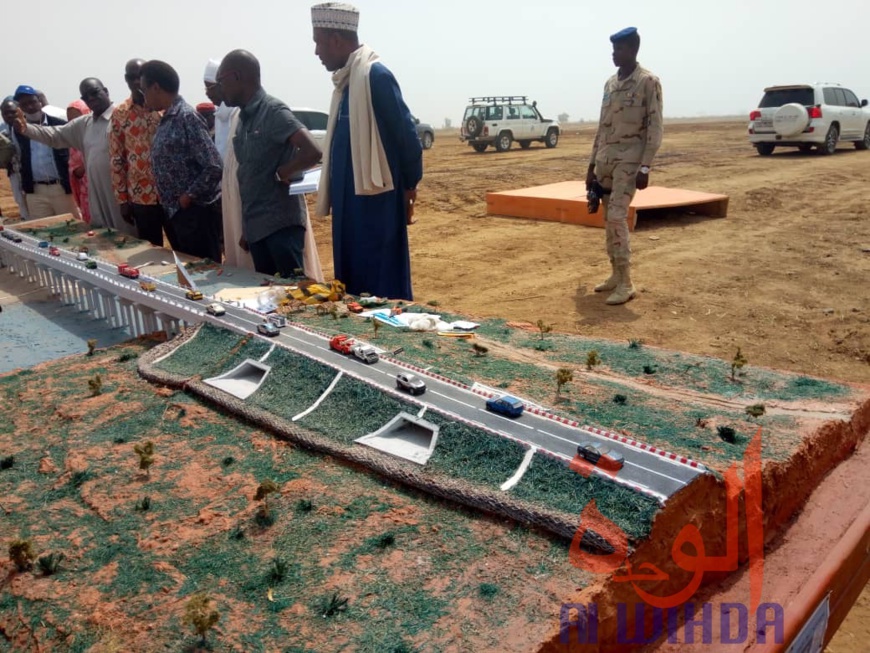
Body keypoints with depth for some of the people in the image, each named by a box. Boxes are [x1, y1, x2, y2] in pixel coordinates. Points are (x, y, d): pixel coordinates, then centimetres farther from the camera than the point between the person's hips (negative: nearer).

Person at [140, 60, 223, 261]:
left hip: (195, 213, -9)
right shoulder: (167, 119, 12)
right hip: (174, 212, 9)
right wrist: (171, 203, 9)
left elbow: (214, 167, -22)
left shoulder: (186, 117, -15)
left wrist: (188, 197, -15)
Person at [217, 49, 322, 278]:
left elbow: (312, 152, -24)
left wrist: (281, 174, -9)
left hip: (281, 224, -8)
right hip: (255, 226, 8)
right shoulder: (243, 119, 13)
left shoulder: (273, 111, -11)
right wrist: (245, 228, 17)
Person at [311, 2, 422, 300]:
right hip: (350, 203, 9)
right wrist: (333, 195, 19)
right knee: (353, 279, 14)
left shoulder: (375, 75, -13)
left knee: (381, 286, -3)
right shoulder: (345, 80, 14)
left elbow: (406, 135, -14)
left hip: (377, 202, -9)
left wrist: (409, 188, -5)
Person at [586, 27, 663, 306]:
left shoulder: (648, 82, -5)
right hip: (605, 161, 7)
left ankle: (626, 283, -10)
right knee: (608, 219, 8)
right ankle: (616, 275, 18)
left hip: (629, 161, -7)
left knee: (617, 217, -15)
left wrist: (645, 168, -17)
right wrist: (592, 164, 15)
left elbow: (655, 128, -9)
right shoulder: (610, 84, 14)